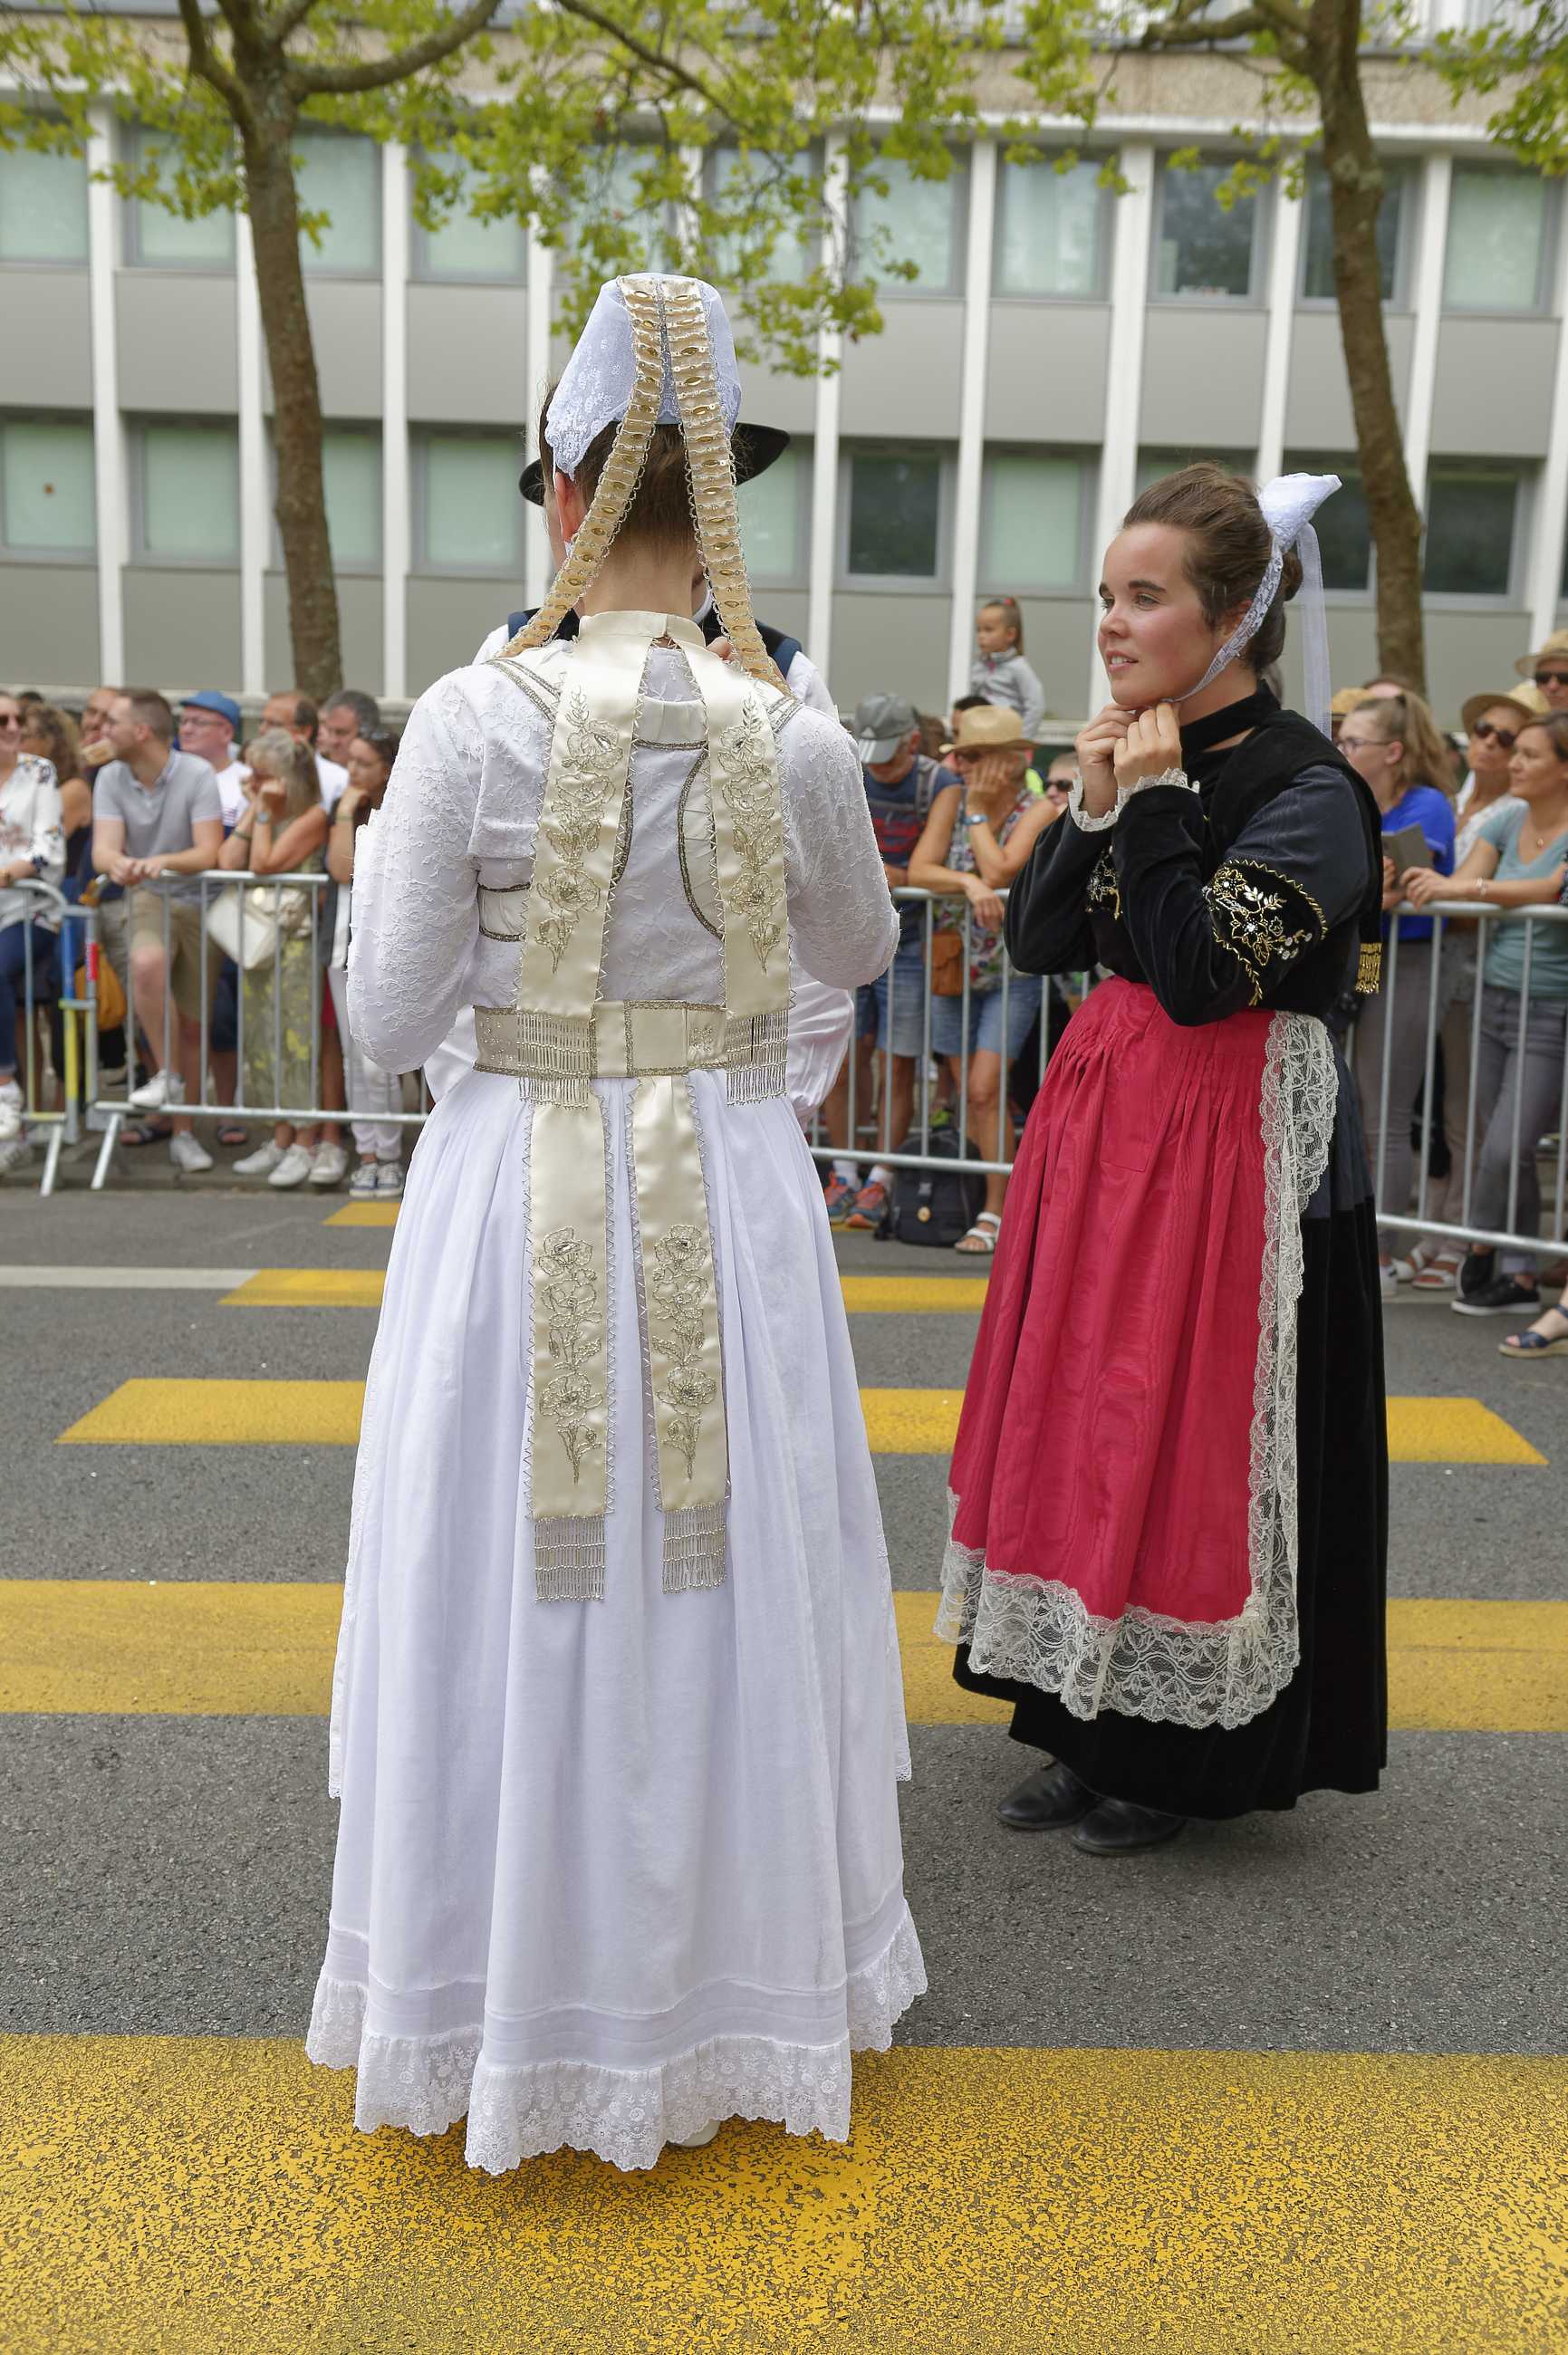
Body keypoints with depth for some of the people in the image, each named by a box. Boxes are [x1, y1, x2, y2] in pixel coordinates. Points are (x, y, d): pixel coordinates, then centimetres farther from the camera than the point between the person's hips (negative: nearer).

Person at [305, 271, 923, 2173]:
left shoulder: (472, 722, -12)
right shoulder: (793, 736, -6)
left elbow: (390, 1025, -8)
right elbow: (858, 950, 11)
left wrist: (383, 857, 9)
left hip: (520, 1197, -1)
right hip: (727, 1196, 2)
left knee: (520, 1575, 14)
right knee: (719, 1577, 17)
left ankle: (521, 1977, 32)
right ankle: (725, 1964, 35)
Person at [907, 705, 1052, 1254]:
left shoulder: (1035, 812, -10)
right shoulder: (952, 798, 0)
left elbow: (999, 873, -24)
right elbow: (918, 870, -11)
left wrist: (979, 811, -14)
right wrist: (969, 883, -27)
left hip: (1013, 968, -4)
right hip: (955, 963, 4)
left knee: (985, 1090, -13)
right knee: (963, 1093, 6)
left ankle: (996, 1213, -5)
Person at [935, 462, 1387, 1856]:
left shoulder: (1305, 787, -13)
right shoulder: (1141, 750, 9)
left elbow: (1199, 974, -23)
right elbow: (1035, 943, 5)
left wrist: (1154, 806, -18)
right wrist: (1093, 810, -8)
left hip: (1235, 1143, -8)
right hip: (1105, 1115, 8)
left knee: (1192, 1431, 1)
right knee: (1085, 1412, 13)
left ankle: (1181, 1757, 21)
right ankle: (1092, 1726, 30)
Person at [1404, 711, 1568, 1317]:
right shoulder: (1507, 819, 9)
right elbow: (1463, 883, 0)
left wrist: (1462, 887, -36)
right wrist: (1423, 886, -21)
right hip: (1494, 999, 5)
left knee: (1505, 1148, -8)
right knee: (1508, 1148, 8)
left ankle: (1481, 1249, 15)